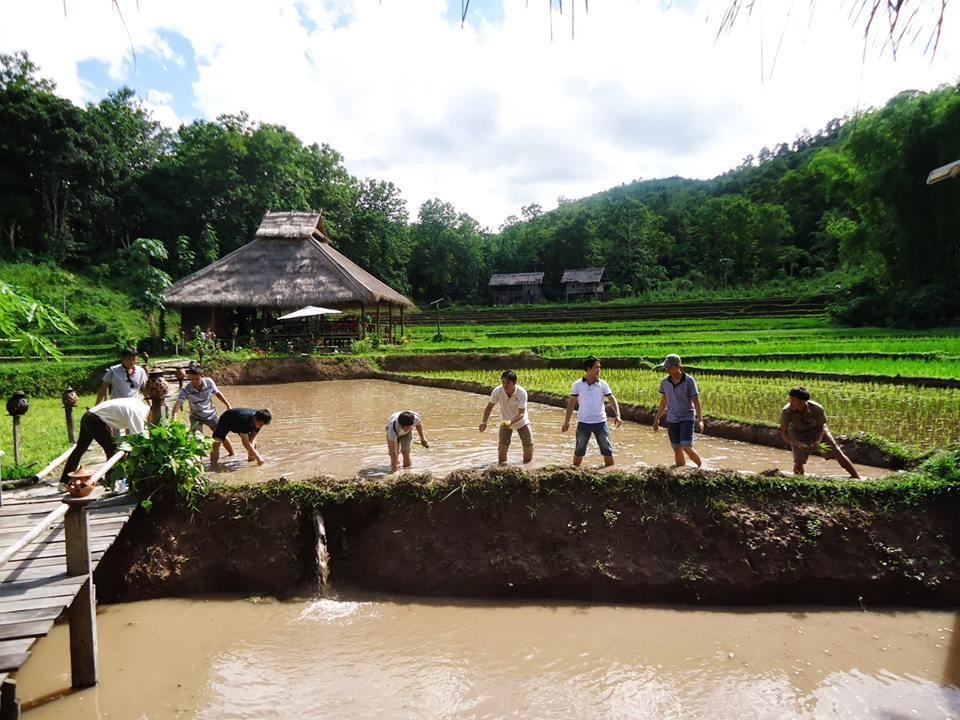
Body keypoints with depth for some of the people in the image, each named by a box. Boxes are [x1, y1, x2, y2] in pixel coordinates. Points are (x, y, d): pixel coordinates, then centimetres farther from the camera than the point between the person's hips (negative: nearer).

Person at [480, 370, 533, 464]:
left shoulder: (522, 393, -31)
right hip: (505, 422, 1)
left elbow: (521, 414, -34)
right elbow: (489, 407, -11)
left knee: (529, 445, 0)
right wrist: (484, 422, -23)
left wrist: (510, 422, -51)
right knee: (502, 446, -9)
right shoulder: (497, 391, -26)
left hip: (521, 421, -1)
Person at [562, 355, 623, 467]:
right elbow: (571, 403, 3)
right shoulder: (578, 384, -1)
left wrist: (617, 415, -17)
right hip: (583, 423, -1)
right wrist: (566, 421, 2)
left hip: (600, 422, 1)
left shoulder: (602, 384, 1)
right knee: (579, 450, 9)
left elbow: (612, 399, -2)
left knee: (607, 449, 6)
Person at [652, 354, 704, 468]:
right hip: (671, 420, 4)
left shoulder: (689, 381, -10)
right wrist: (657, 419, 16)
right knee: (677, 450, 7)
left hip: (687, 418, -4)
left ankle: (701, 465, 10)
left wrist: (700, 420, -14)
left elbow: (696, 401, -8)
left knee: (687, 447, -14)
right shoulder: (664, 382, 2)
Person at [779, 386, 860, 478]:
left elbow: (821, 427, -15)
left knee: (837, 453, -3)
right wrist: (798, 444, -40)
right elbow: (783, 433, -26)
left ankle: (858, 479, 10)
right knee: (798, 462, -17)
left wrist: (817, 442, -32)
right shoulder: (786, 411, -35)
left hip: (816, 429, 1)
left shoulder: (817, 408, -33)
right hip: (798, 434, -1)